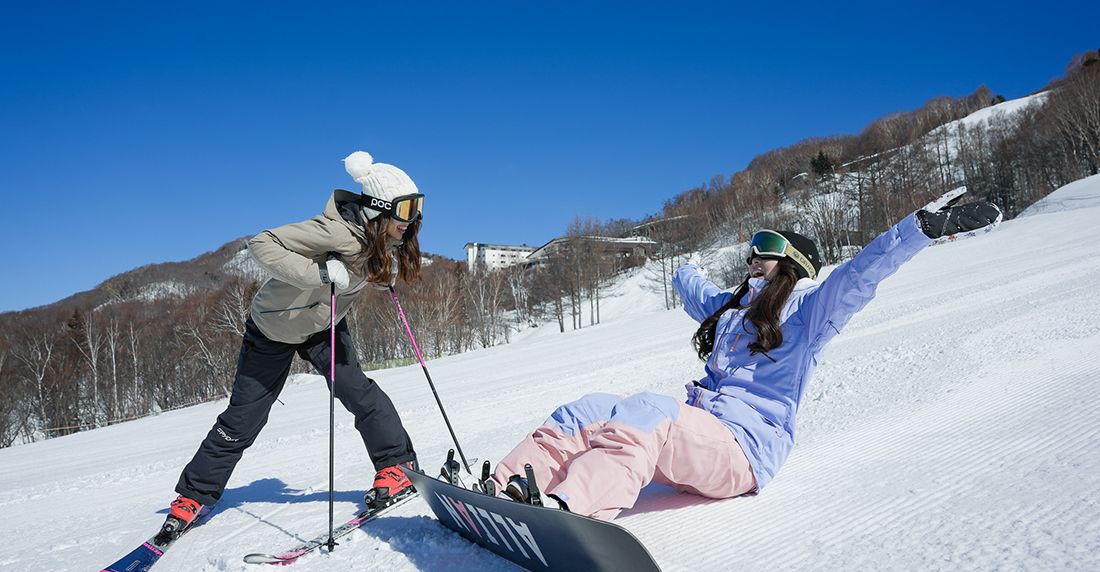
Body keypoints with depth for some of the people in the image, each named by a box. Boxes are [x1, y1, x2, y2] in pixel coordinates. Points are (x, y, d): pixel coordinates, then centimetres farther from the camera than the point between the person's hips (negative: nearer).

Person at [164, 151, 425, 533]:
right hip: (275, 327, -5)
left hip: (324, 326, 5)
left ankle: (397, 466, -2)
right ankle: (193, 495, 22)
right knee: (243, 419, 3)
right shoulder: (339, 231, -35)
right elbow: (263, 244, -37)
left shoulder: (386, 240, -11)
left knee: (357, 391, -16)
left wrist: (387, 274, -10)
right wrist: (320, 272, -47)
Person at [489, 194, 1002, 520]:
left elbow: (861, 272, -5)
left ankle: (564, 510, -57)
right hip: (695, 435, 7)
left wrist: (927, 225, -15)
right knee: (586, 411, -16)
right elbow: (690, 286, 48)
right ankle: (499, 492, -32)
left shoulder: (806, 307, 8)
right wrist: (685, 269, 69)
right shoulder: (730, 307, 28)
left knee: (644, 411, -36)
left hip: (745, 446, -7)